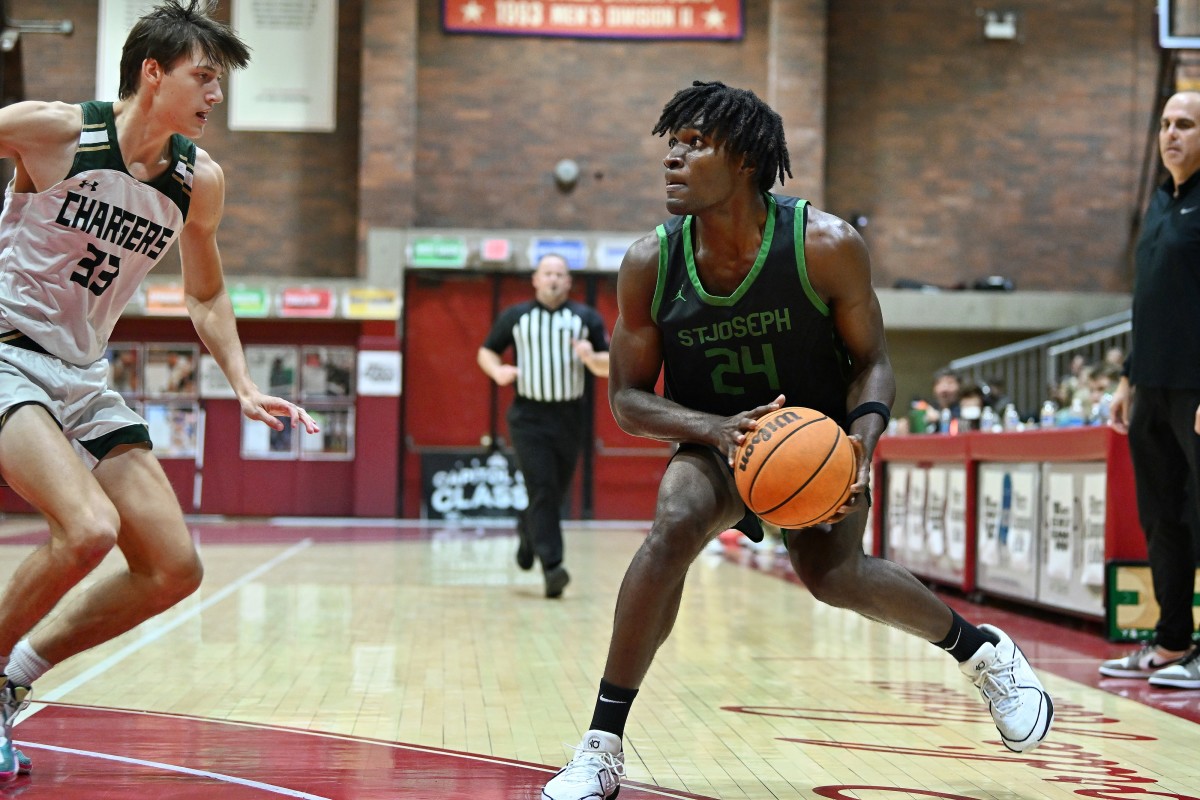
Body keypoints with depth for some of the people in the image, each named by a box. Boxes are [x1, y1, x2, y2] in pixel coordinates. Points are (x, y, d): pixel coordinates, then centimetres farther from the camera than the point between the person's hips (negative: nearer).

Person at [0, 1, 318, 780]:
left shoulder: (200, 181, 2)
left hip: (84, 375, 7)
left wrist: (244, 385, 7)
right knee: (90, 528, -30)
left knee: (174, 570, 0)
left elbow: (206, 294, 17)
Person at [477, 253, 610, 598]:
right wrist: (497, 371, -7)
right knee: (542, 490, -13)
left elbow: (608, 368, 5)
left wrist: (590, 357, -17)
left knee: (556, 493, 11)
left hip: (569, 417, 2)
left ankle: (527, 530, 42)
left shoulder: (586, 318, 6)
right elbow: (486, 352, 14)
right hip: (529, 417, -2)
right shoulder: (515, 317, 5)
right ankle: (551, 567, -16)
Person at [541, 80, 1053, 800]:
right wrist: (716, 430, -29)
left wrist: (860, 446, -30)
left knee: (835, 576, -14)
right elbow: (626, 397, -11)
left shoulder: (826, 245, -23)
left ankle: (983, 650, 18)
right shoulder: (651, 263, -18)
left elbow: (873, 361, -11)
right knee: (674, 527, -28)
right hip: (717, 439, 0)